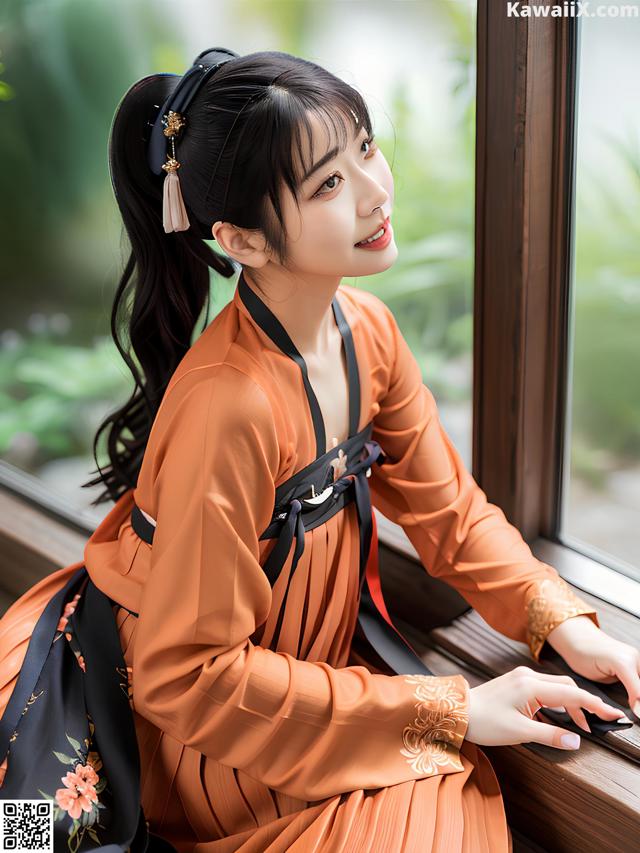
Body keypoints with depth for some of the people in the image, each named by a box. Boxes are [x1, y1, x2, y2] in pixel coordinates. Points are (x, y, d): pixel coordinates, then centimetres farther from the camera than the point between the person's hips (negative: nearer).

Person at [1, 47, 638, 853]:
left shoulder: (365, 327, -8)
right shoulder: (231, 407, -32)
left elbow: (448, 510, 4)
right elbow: (187, 677, -25)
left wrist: (564, 622, -12)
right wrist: (450, 707, -22)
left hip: (318, 666, 6)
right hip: (226, 759, -6)